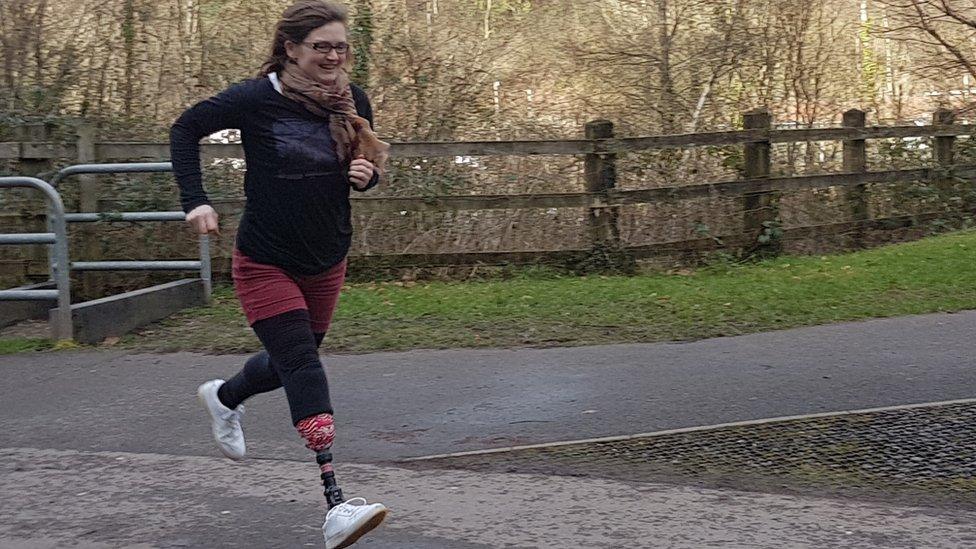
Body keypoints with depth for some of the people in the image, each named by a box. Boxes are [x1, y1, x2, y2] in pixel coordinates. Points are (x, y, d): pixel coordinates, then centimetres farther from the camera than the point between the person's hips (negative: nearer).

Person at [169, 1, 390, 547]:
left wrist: (366, 175, -13)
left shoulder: (352, 100, -5)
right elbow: (186, 130, -3)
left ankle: (224, 397, 54)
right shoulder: (256, 99, -16)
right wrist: (197, 200, -13)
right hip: (266, 262, -5)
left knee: (292, 362, 20)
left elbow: (368, 163, 11)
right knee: (304, 369, -16)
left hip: (327, 263, 6)